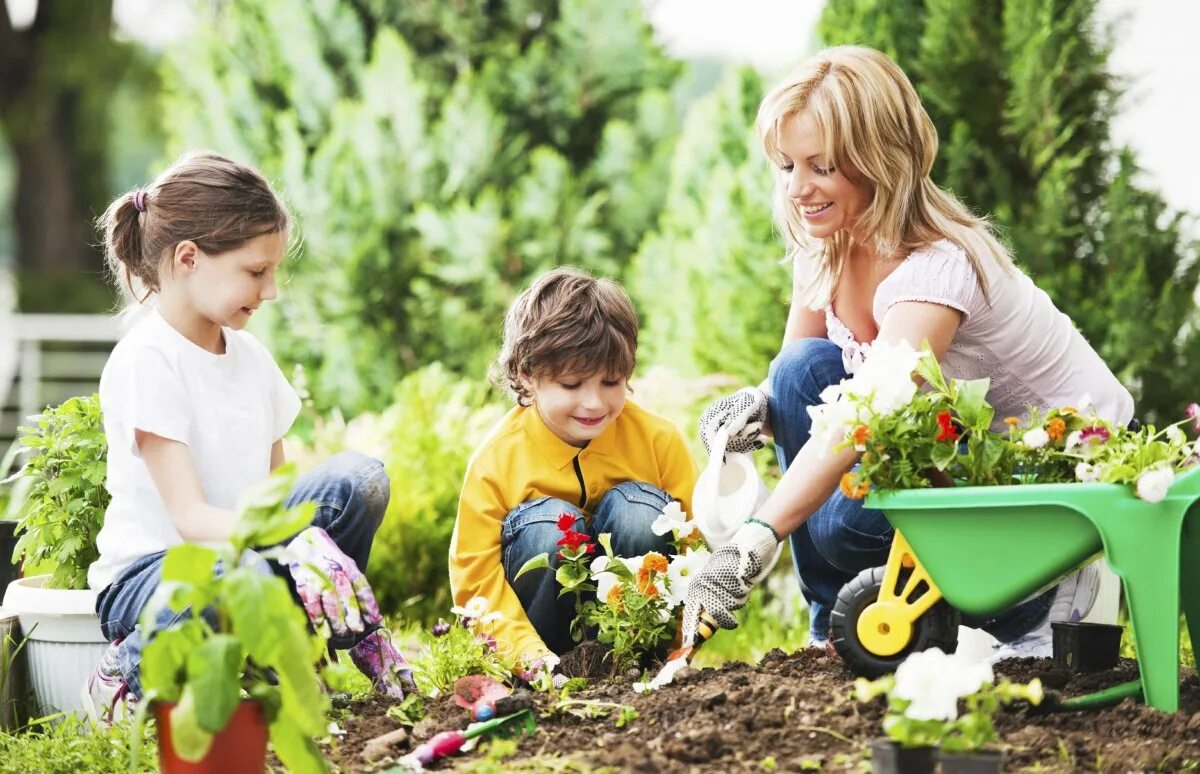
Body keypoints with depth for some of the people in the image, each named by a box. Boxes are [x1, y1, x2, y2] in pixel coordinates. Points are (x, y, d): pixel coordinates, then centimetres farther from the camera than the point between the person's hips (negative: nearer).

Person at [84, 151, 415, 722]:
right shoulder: (146, 361, -14)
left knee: (359, 478, -15)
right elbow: (189, 516, -21)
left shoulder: (250, 356, 11)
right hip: (147, 571, -7)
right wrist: (294, 542, -36)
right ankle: (129, 673, -13)